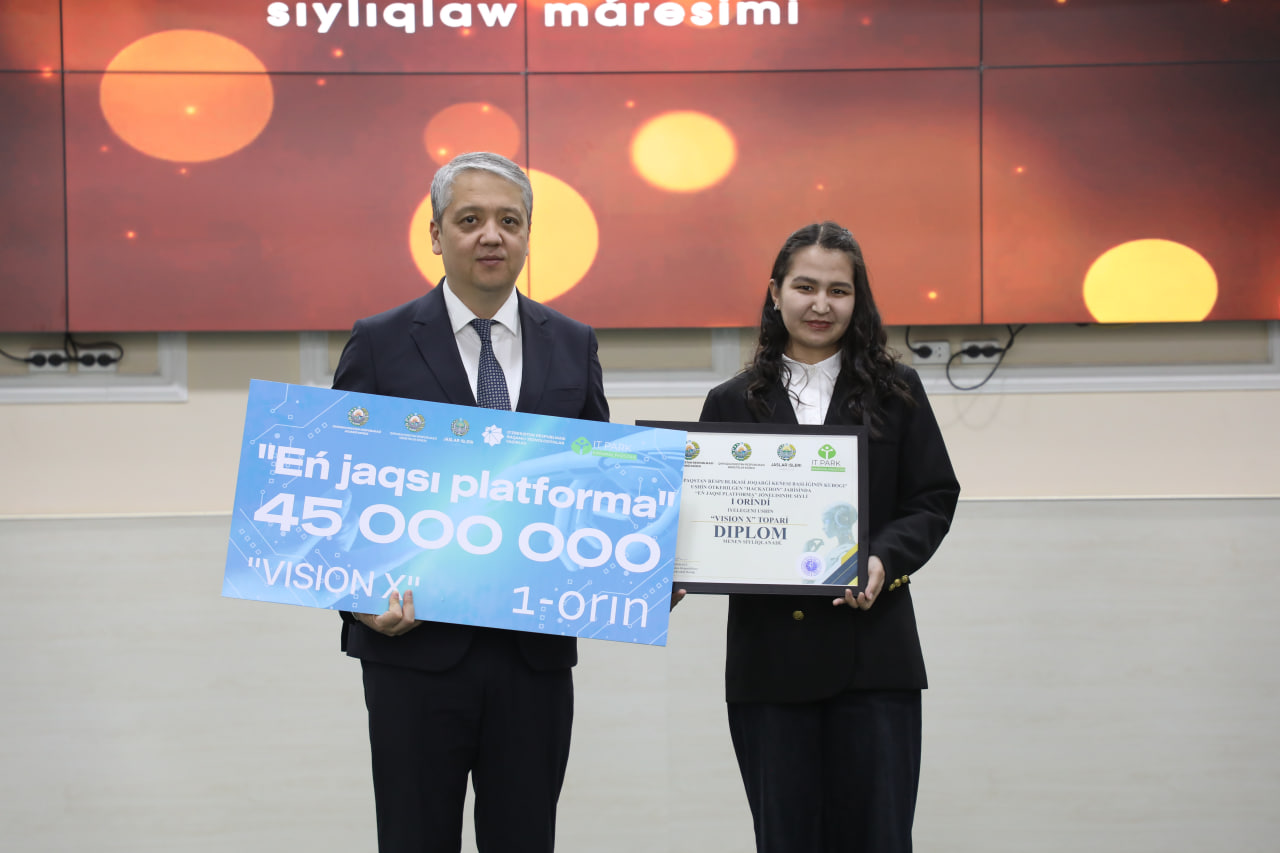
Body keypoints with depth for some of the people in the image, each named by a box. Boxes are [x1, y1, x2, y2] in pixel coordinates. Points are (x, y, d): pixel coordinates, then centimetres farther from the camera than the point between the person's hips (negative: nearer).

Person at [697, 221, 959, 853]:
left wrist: (884, 561, -13)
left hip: (872, 654, -1)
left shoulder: (895, 392, 9)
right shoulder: (733, 403, 10)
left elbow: (934, 498, 5)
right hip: (767, 655, 1)